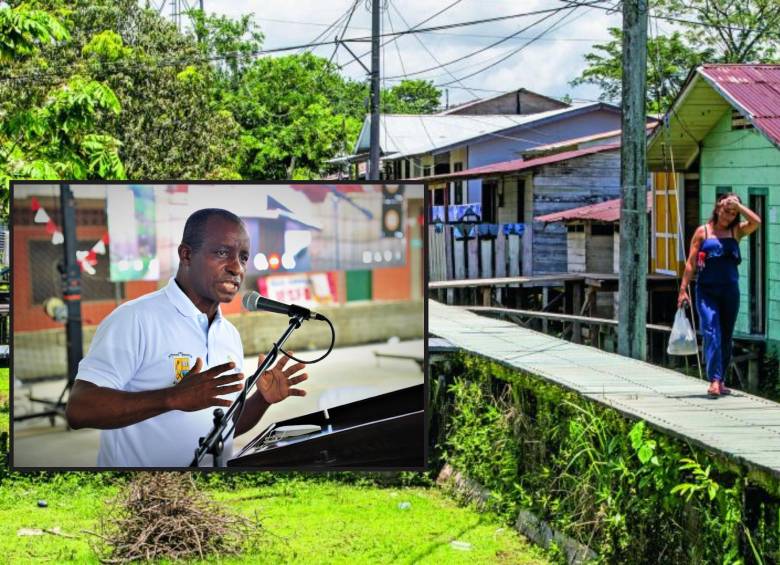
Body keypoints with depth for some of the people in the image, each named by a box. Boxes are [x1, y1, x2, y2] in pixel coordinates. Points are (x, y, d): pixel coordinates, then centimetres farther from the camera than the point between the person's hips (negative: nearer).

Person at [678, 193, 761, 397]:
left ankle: (721, 381, 19)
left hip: (730, 290, 3)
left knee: (726, 337, 9)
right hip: (707, 290, -3)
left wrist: (738, 205, -7)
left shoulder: (736, 231, 9)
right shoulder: (703, 231, 3)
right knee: (711, 333, -15)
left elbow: (756, 222, -10)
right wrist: (683, 290, -4)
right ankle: (714, 380, -22)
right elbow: (691, 262, 1)